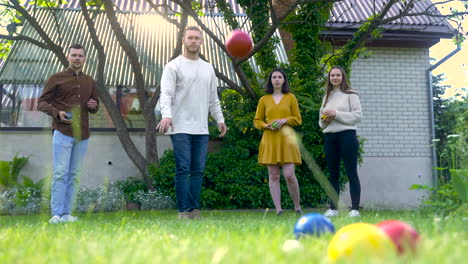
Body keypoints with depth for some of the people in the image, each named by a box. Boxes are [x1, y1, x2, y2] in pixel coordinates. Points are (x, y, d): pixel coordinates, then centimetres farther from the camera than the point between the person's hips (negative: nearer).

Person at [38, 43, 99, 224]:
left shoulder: (89, 82, 18)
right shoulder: (56, 79, 5)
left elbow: (95, 106, 27)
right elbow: (42, 102, 2)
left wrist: (93, 106, 2)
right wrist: (57, 113, -16)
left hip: (82, 135, 4)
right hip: (62, 132, -4)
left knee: (73, 175, 5)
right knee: (60, 173, -8)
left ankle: (67, 213, 8)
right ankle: (56, 214, -5)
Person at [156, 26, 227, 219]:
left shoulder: (208, 68, 17)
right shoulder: (173, 66, -1)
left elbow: (213, 98, 22)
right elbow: (166, 93, -14)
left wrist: (220, 119, 13)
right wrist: (166, 115, -31)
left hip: (201, 129, 6)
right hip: (181, 128, -5)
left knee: (198, 170, 7)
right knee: (183, 169, -6)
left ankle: (194, 210, 13)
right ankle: (184, 210, 0)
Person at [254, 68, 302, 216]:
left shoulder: (290, 98, 10)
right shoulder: (264, 100, 12)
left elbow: (298, 119, 10)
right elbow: (257, 121, 13)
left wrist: (285, 120, -8)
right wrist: (266, 125, -8)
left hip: (286, 138, -1)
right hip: (269, 139, 1)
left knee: (289, 175, -9)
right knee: (273, 176, -2)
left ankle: (297, 206, 10)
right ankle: (278, 209, 2)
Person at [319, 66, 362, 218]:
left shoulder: (350, 94, 2)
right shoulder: (327, 97, 18)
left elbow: (357, 116, -8)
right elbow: (321, 121, 21)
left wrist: (336, 114, -13)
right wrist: (324, 120, -2)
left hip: (347, 135, -5)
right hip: (330, 137, 6)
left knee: (351, 173, -5)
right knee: (333, 174, 7)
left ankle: (355, 209, -5)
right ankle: (333, 208, 11)